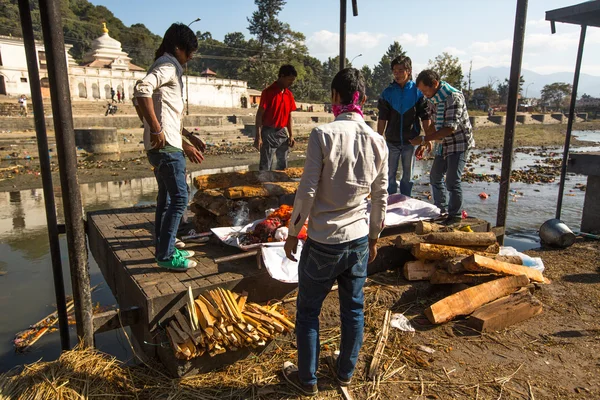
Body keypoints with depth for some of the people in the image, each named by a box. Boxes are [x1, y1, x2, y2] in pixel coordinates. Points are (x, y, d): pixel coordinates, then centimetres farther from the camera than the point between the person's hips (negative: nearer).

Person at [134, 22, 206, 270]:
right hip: (166, 146, -10)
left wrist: (188, 139, 22)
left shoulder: (167, 67, 22)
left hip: (165, 146, 10)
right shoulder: (168, 65, -9)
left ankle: (163, 248, 25)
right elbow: (142, 89, -29)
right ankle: (166, 255, 1)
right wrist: (156, 130, -26)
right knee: (179, 198, -6)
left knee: (166, 198, 15)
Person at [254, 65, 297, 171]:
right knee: (265, 166, -3)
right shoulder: (268, 92, -11)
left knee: (283, 164, 12)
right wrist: (258, 137, -17)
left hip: (283, 132, 6)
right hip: (269, 133, -6)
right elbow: (259, 115, -11)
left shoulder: (289, 94, 8)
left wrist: (291, 135, 9)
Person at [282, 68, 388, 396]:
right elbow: (380, 197, 5)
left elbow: (307, 191, -15)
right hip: (359, 239, 5)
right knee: (353, 309, 20)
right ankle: (345, 372, 40)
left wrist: (293, 234, -3)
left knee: (308, 311, 15)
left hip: (323, 241, -4)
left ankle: (307, 379, 31)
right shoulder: (377, 141, -1)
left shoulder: (322, 135, -15)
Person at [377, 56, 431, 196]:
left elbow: (425, 117, -3)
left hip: (410, 141, -1)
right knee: (390, 175, 8)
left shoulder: (417, 91, -4)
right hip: (392, 141, 1)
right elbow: (382, 118, 0)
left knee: (408, 175, 10)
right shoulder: (388, 92, -1)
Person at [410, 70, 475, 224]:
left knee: (452, 182, -8)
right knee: (435, 177, 14)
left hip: (459, 144, -9)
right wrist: (423, 143, 11)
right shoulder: (435, 99, 5)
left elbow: (450, 129, -28)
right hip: (443, 145, 9)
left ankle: (455, 215, 9)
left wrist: (423, 139, -28)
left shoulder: (454, 98, -22)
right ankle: (441, 210, 30)